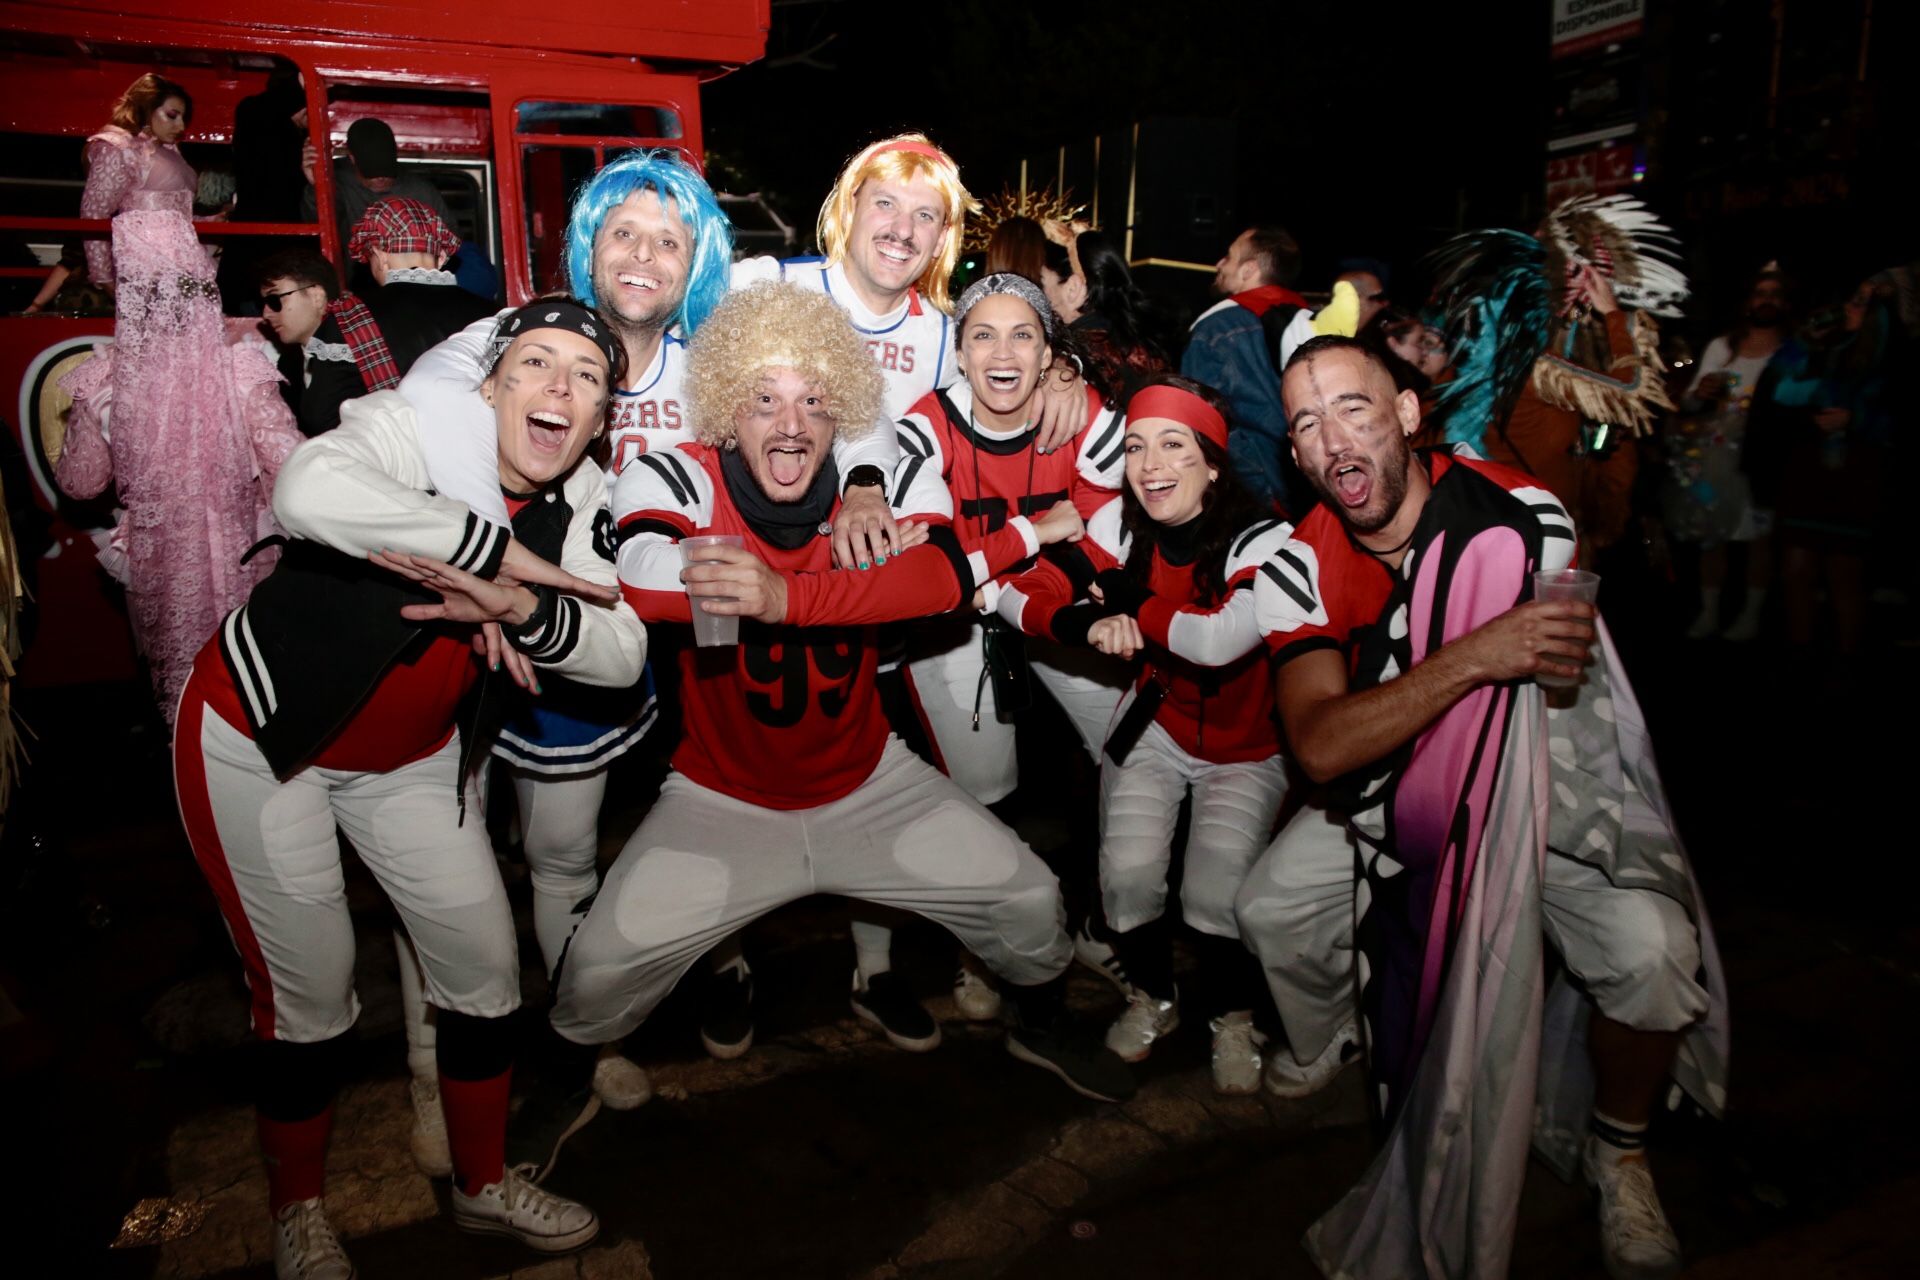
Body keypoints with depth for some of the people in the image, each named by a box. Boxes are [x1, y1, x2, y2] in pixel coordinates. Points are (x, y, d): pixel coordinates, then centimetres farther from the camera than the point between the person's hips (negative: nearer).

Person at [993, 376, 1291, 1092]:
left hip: (1247, 747, -2)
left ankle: (1232, 1020, 14)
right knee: (1128, 874, -16)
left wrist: (1117, 595, -26)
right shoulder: (1121, 524, -12)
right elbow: (1017, 595, -14)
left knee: (1217, 892, -20)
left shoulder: (1265, 541, -23)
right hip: (1155, 728, 3)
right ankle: (1152, 998, 17)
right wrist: (1086, 624, -34)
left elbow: (1220, 640, -40)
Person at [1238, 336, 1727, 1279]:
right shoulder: (1299, 569, -16)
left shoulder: (1523, 516, -21)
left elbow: (1571, 668, -4)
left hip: (1546, 782, -2)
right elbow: (1320, 748, -28)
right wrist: (1472, 657, -39)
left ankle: (1617, 1151, 10)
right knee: (1266, 911, -12)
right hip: (1390, 793, 2)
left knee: (1653, 954, -24)